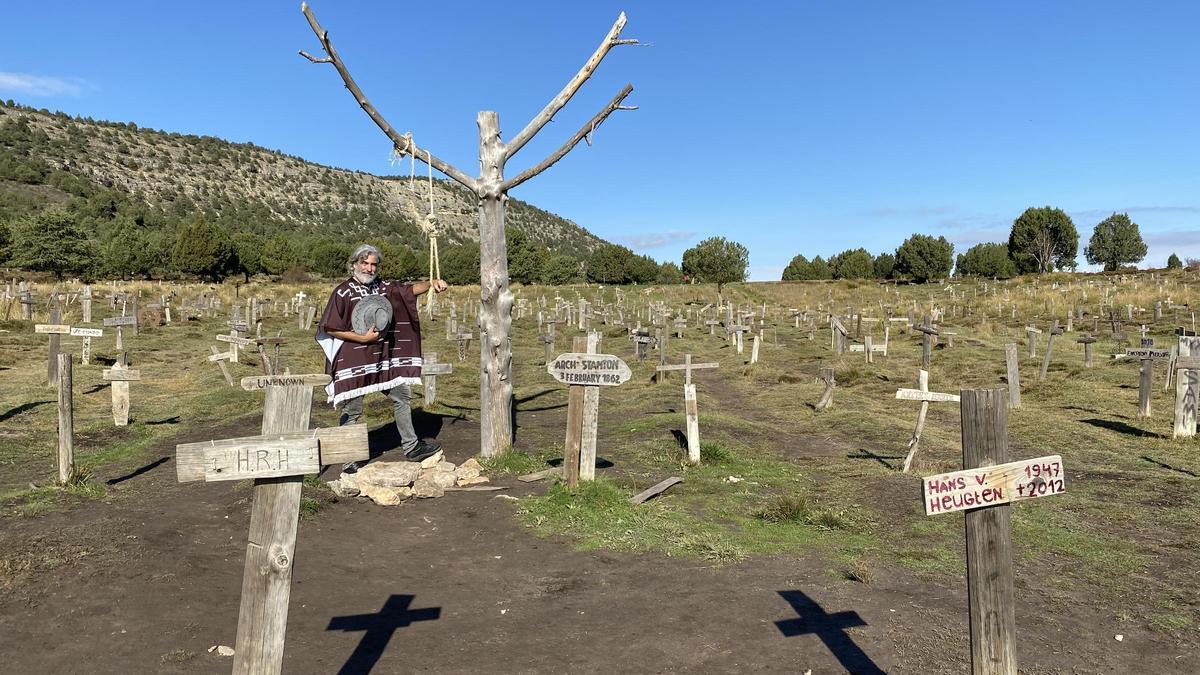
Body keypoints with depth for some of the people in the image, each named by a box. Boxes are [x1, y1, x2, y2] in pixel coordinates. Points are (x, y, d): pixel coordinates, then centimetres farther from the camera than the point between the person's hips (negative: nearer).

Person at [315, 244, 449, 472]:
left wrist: (431, 283, -17)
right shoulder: (343, 292, -8)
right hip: (354, 360, -6)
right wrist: (363, 338, -16)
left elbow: (411, 289, 4)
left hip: (385, 358, 6)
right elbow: (330, 328, -11)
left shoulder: (386, 287, 10)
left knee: (402, 395, 11)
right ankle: (348, 461, 11)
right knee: (352, 410, 0)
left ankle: (411, 447, 24)